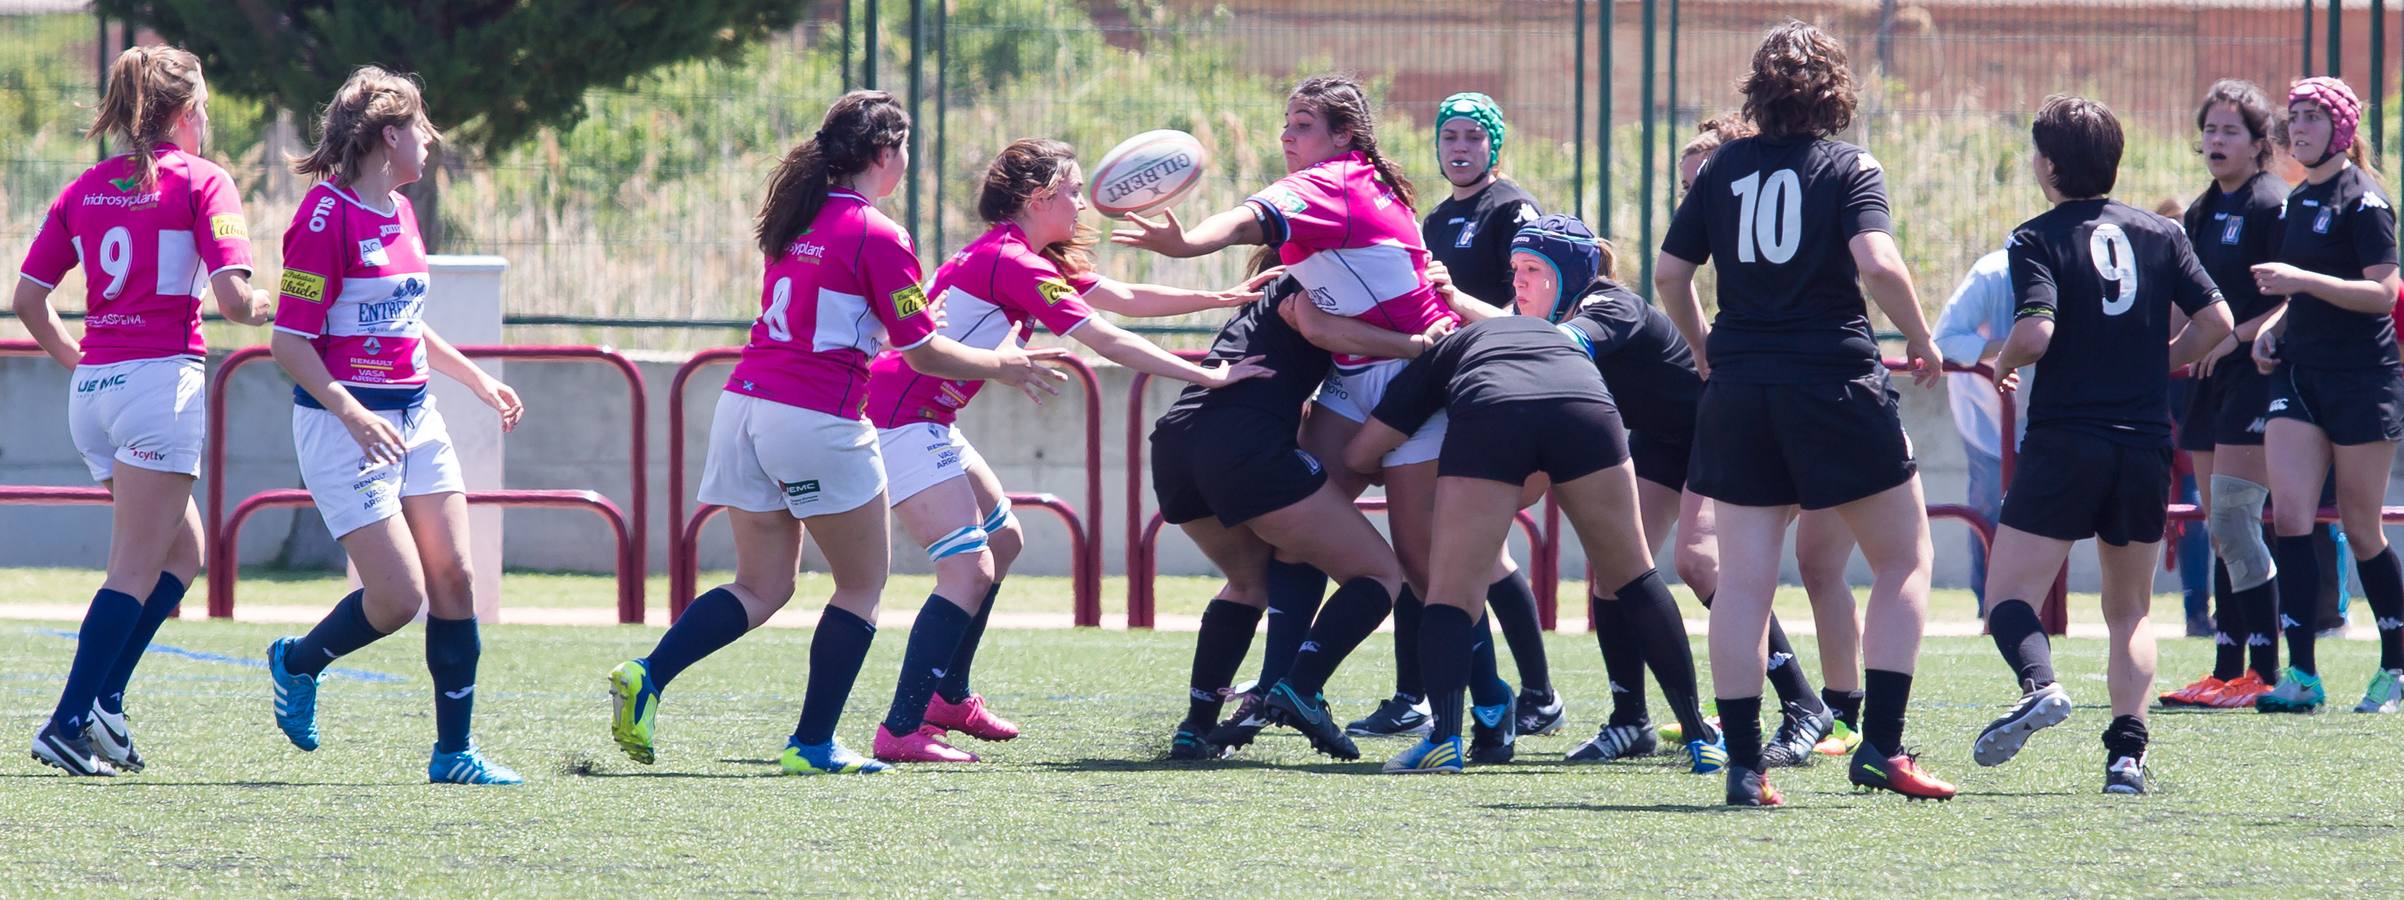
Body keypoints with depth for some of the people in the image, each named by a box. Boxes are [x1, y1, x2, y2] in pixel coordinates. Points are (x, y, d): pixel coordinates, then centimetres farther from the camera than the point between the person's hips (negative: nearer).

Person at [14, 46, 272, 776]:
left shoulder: (84, 189, 13)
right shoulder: (200, 182, -3)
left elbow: (28, 297, 13)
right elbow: (233, 298, -13)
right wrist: (268, 307, 9)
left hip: (92, 388, 7)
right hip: (161, 379, -7)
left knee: (181, 552, 18)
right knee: (137, 569, -5)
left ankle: (104, 698, 6)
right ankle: (69, 724, -13)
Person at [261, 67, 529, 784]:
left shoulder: (399, 213, 12)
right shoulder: (326, 215, -15)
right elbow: (290, 342, -17)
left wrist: (479, 381, 27)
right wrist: (353, 415, -28)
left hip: (414, 419, 8)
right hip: (342, 423, -8)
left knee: (453, 580, 0)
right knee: (399, 597, -12)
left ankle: (454, 751, 8)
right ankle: (296, 664, 17)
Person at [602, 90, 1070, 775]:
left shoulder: (794, 221, 13)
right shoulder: (877, 237, -10)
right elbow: (924, 353, -5)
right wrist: (1000, 366, 10)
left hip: (744, 406, 7)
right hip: (816, 422, -7)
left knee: (761, 588, 14)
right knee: (862, 585, 10)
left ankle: (646, 678, -6)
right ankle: (813, 745, 6)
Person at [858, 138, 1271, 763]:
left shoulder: (1021, 259, 14)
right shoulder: (1013, 263, -18)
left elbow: (1125, 299, 16)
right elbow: (1110, 342, -20)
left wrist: (1226, 298, 10)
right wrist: (1208, 377, -16)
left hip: (927, 421, 11)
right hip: (901, 422, -11)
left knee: (1002, 540, 23)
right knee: (969, 571, -18)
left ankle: (949, 697, 32)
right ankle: (901, 730, -22)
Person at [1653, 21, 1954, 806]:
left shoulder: (1724, 167, 8)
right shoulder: (1848, 169, -3)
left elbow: (1669, 275, 9)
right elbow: (1879, 265, -18)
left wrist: (1704, 348, 25)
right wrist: (1921, 341, -3)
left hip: (1738, 389, 4)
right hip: (1835, 384, -4)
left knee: (1743, 579, 3)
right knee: (1904, 562, 9)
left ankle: (1743, 763, -2)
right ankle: (1880, 745, -2)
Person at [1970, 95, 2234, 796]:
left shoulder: (2038, 239, -5)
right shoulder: (2159, 234, 8)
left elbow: (2036, 333, -19)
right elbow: (2215, 321, 3)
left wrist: (2003, 365, 3)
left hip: (2065, 439, -4)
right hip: (2146, 443, 4)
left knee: (2009, 594, 0)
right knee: (2130, 611, 14)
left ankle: (2039, 685, -29)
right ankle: (2127, 750, -1)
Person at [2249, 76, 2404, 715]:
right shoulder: (2298, 201, 14)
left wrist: (2302, 280, -26)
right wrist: (2275, 326, 8)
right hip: (2299, 374, 7)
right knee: (2289, 514, -8)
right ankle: (2301, 674, -10)